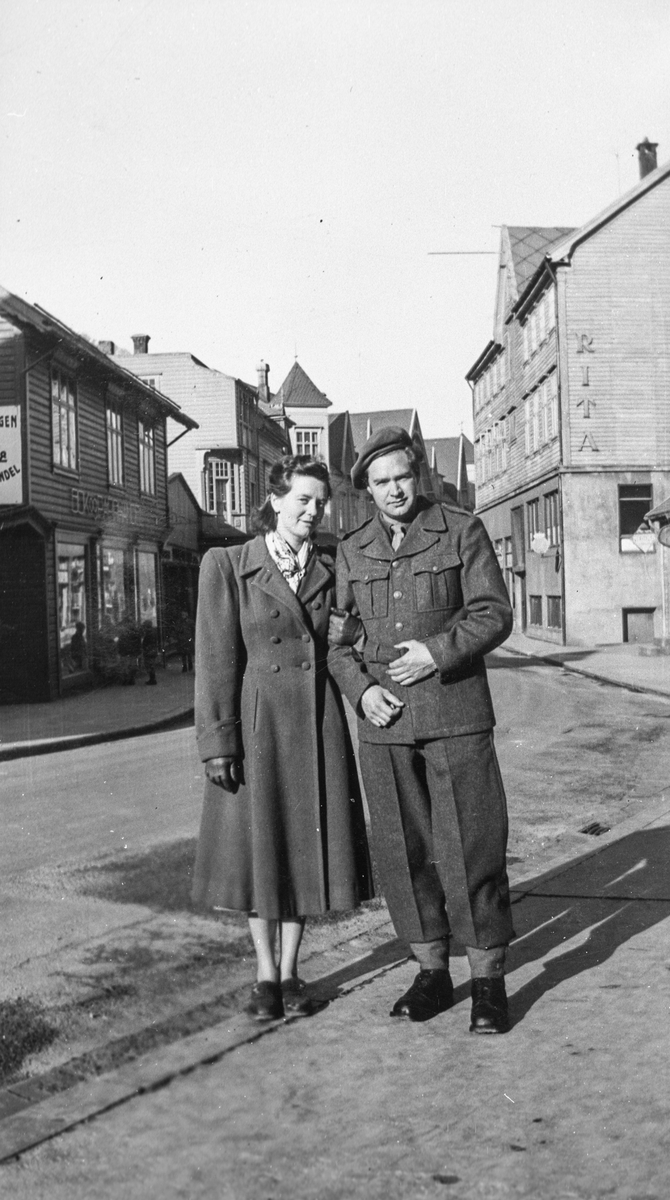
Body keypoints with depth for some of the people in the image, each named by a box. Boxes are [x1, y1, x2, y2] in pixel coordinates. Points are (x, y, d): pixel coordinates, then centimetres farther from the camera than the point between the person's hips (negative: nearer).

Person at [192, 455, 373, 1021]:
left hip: (319, 725, 3)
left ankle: (290, 972, 24)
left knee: (306, 847, 8)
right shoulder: (227, 565, -4)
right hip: (256, 723, -3)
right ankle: (265, 974, 24)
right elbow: (216, 660, -7)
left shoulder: (329, 570, 6)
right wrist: (218, 741, -11)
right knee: (259, 850, 7)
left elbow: (341, 647, 12)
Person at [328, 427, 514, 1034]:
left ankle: (489, 983, 12)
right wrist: (361, 689, -7)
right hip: (385, 718, 3)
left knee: (472, 842, -2)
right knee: (404, 848, 7)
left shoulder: (463, 530, -1)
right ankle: (433, 974, 21)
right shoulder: (352, 551, 8)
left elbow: (494, 614, -3)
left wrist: (437, 652, -17)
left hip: (456, 713, -3)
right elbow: (336, 636, 10)